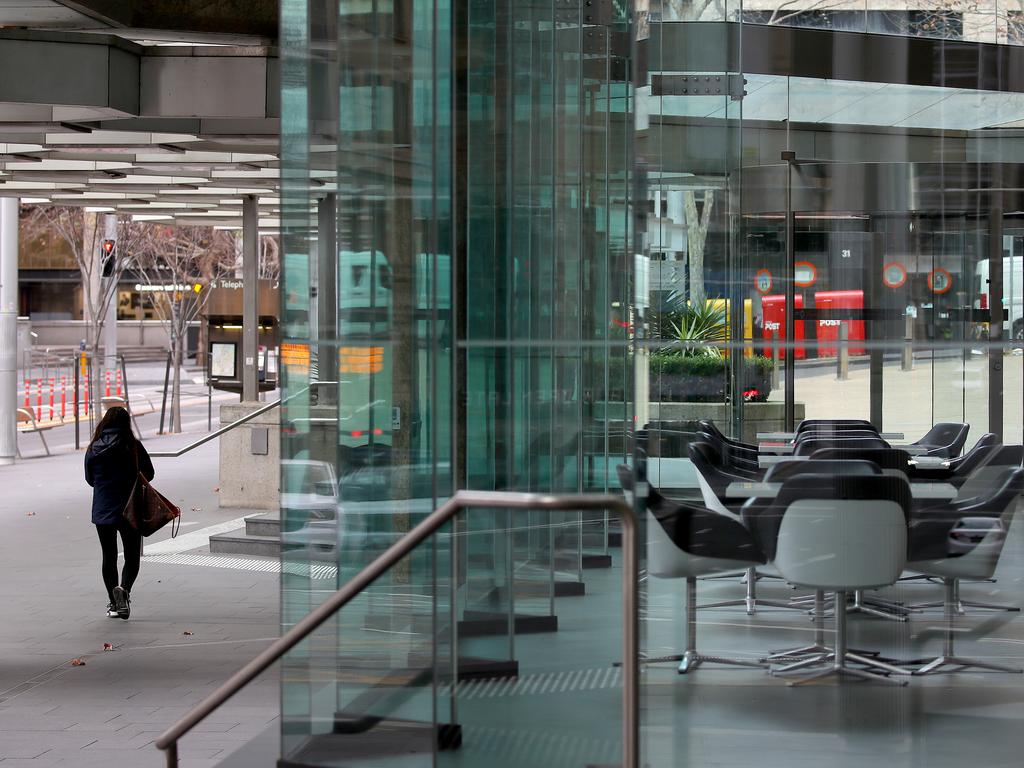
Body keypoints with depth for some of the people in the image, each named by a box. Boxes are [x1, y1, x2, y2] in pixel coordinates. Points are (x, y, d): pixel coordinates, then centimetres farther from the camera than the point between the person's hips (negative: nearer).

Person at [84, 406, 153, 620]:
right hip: (129, 511, -2)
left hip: (102, 512, 2)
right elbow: (148, 474, 0)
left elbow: (90, 479, 8)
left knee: (109, 558, 14)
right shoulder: (133, 446, -8)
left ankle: (113, 604, 15)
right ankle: (124, 589, -20)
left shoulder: (93, 449, -2)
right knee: (132, 558, 7)